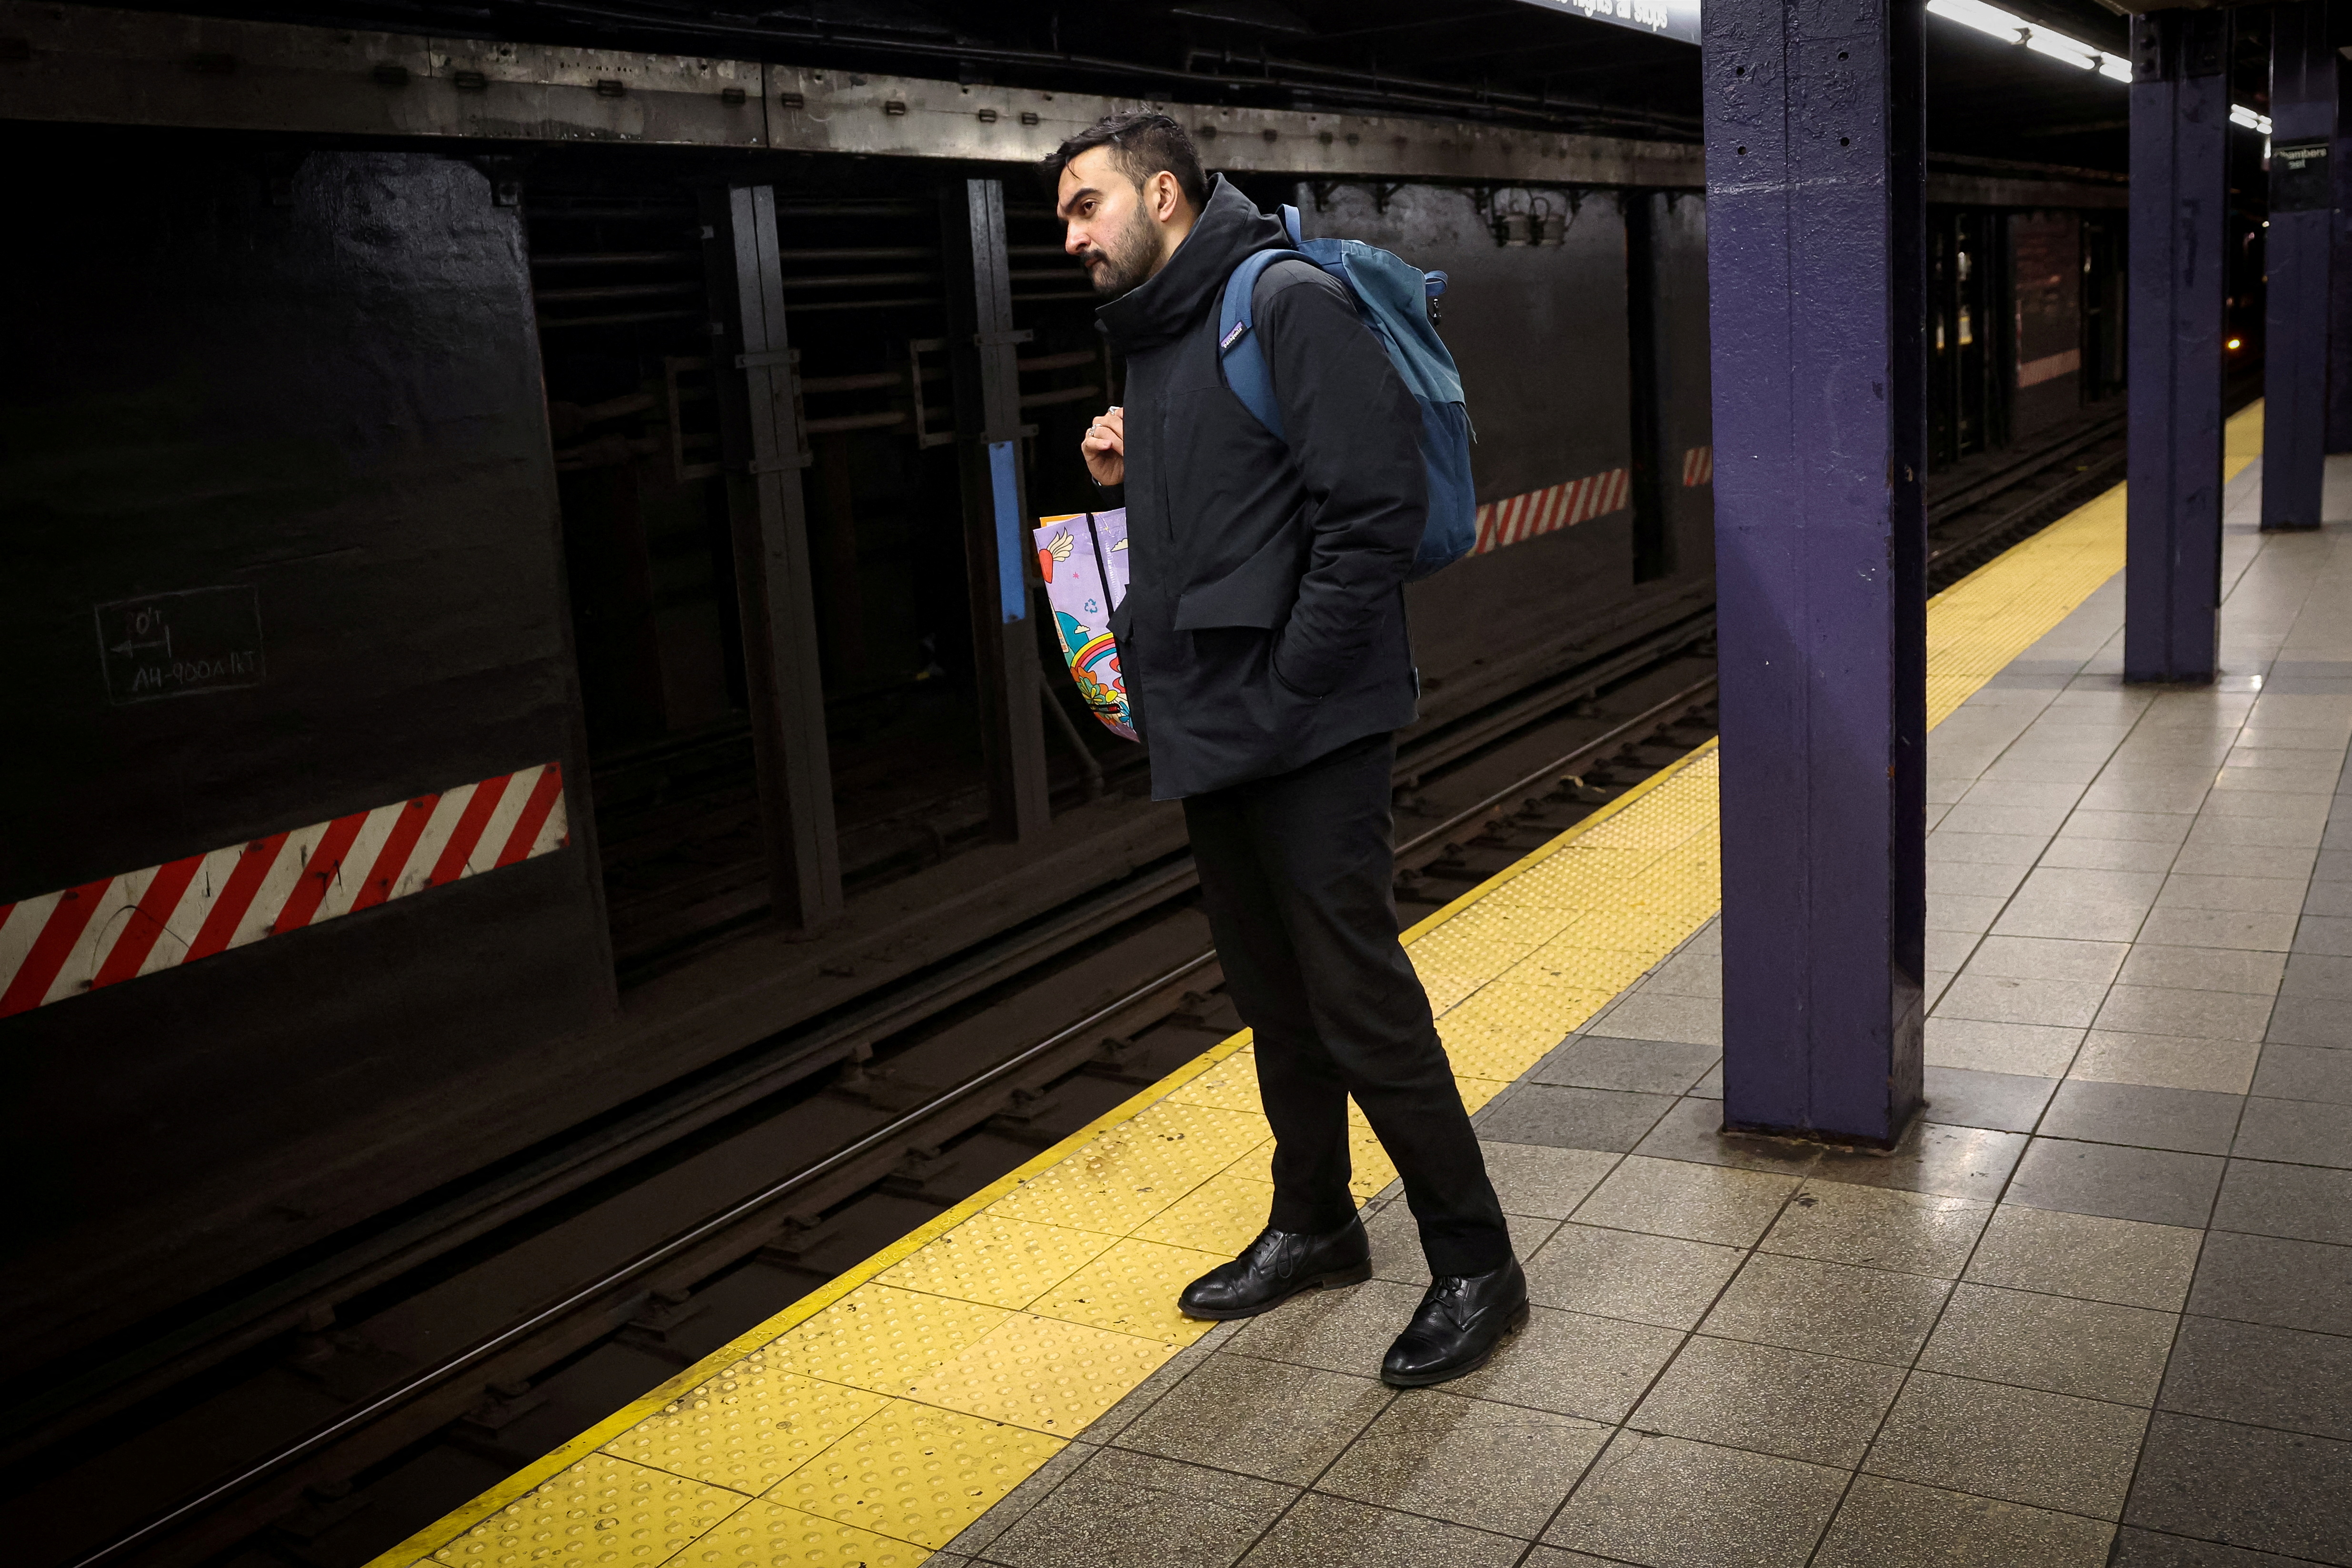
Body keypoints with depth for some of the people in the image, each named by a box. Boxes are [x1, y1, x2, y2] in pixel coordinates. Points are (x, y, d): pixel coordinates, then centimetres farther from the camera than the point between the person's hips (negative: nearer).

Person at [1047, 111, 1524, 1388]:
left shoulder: (1287, 303, -11)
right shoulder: (1152, 339, 17)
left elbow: (1375, 507, -20)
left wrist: (1287, 689, -20)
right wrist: (1126, 480, 4)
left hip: (1306, 737, -9)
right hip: (1207, 741, 9)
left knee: (1360, 1002, -4)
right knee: (1273, 996, 18)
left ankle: (1474, 1266, 10)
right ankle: (1313, 1225, 34)